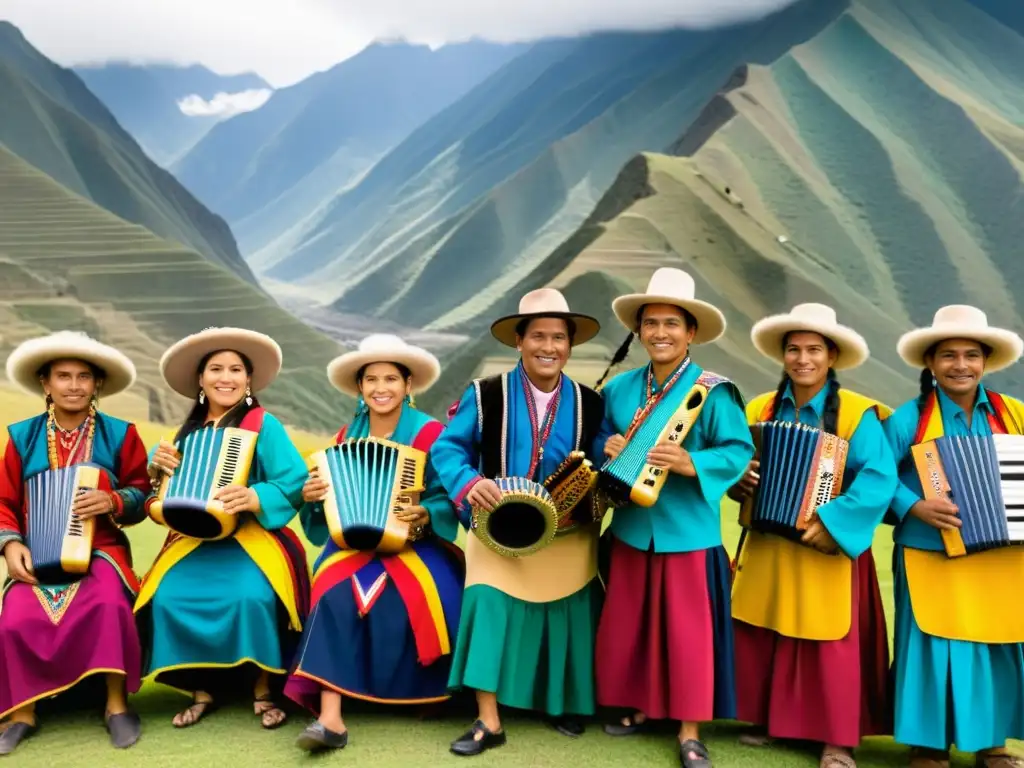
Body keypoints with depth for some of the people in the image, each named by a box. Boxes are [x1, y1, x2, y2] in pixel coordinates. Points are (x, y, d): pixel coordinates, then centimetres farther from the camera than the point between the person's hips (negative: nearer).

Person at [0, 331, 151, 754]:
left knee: (109, 605, -32)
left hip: (100, 550, -1)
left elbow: (142, 494, 6)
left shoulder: (119, 434, 6)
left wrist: (114, 501, -15)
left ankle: (117, 704, -14)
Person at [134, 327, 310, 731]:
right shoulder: (189, 430, 12)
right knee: (169, 597, -21)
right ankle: (202, 690, 0)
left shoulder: (262, 424, -4)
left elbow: (296, 481, -13)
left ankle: (263, 690, -7)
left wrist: (254, 498, -29)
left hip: (252, 538, -5)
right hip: (194, 540, 5)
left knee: (252, 596, -32)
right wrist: (158, 466, -3)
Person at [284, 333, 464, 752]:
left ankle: (413, 698, -2)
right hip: (355, 543, 3)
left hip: (415, 545, -3)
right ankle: (330, 717, -31)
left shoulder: (429, 432, -4)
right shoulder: (348, 435, 10)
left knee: (399, 600, -30)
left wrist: (424, 516, -28)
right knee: (338, 592, -28)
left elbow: (447, 499, -9)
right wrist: (313, 497, -12)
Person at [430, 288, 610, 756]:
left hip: (567, 537, 2)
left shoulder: (589, 404, 2)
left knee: (566, 618, 9)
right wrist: (469, 484, -25)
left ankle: (565, 706, 33)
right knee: (489, 608, -10)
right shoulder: (486, 394, -6)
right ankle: (488, 722, 2)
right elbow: (447, 448, -6)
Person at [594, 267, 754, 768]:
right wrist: (608, 448, -8)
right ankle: (639, 706, 34)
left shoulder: (713, 391, -11)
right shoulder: (619, 387, 5)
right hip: (631, 528, 5)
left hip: (688, 532, -5)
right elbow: (602, 437, 15)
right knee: (625, 624, 14)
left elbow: (738, 452, -13)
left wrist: (692, 464, -28)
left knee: (687, 629, 4)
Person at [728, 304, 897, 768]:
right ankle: (770, 720, 28)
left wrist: (832, 522, -26)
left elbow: (879, 479, -18)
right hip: (766, 545, 5)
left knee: (831, 644, 1)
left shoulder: (857, 414, -8)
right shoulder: (759, 410, 7)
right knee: (760, 636, 10)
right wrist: (740, 478, -9)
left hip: (827, 549, -4)